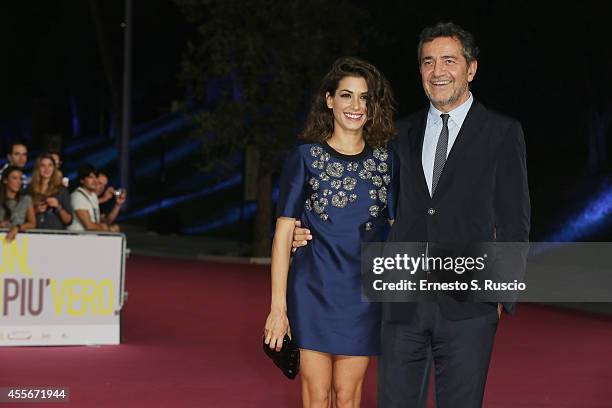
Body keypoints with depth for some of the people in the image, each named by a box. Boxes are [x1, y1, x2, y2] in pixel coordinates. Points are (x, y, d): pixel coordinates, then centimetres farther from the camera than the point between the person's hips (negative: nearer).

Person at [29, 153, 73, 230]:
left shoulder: (61, 190, 7)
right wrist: (35, 211, -2)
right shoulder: (30, 190, 9)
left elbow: (68, 220, 4)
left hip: (56, 233, -1)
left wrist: (58, 207, -9)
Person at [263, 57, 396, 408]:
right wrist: (278, 306, -7)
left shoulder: (386, 161, 6)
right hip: (314, 289, -2)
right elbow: (283, 234, -2)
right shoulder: (305, 158, 0)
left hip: (362, 294, 2)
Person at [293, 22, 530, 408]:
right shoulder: (404, 133, 13)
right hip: (403, 303, 3)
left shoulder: (503, 133, 3)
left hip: (467, 307, -3)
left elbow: (514, 221, 2)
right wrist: (316, 234, 8)